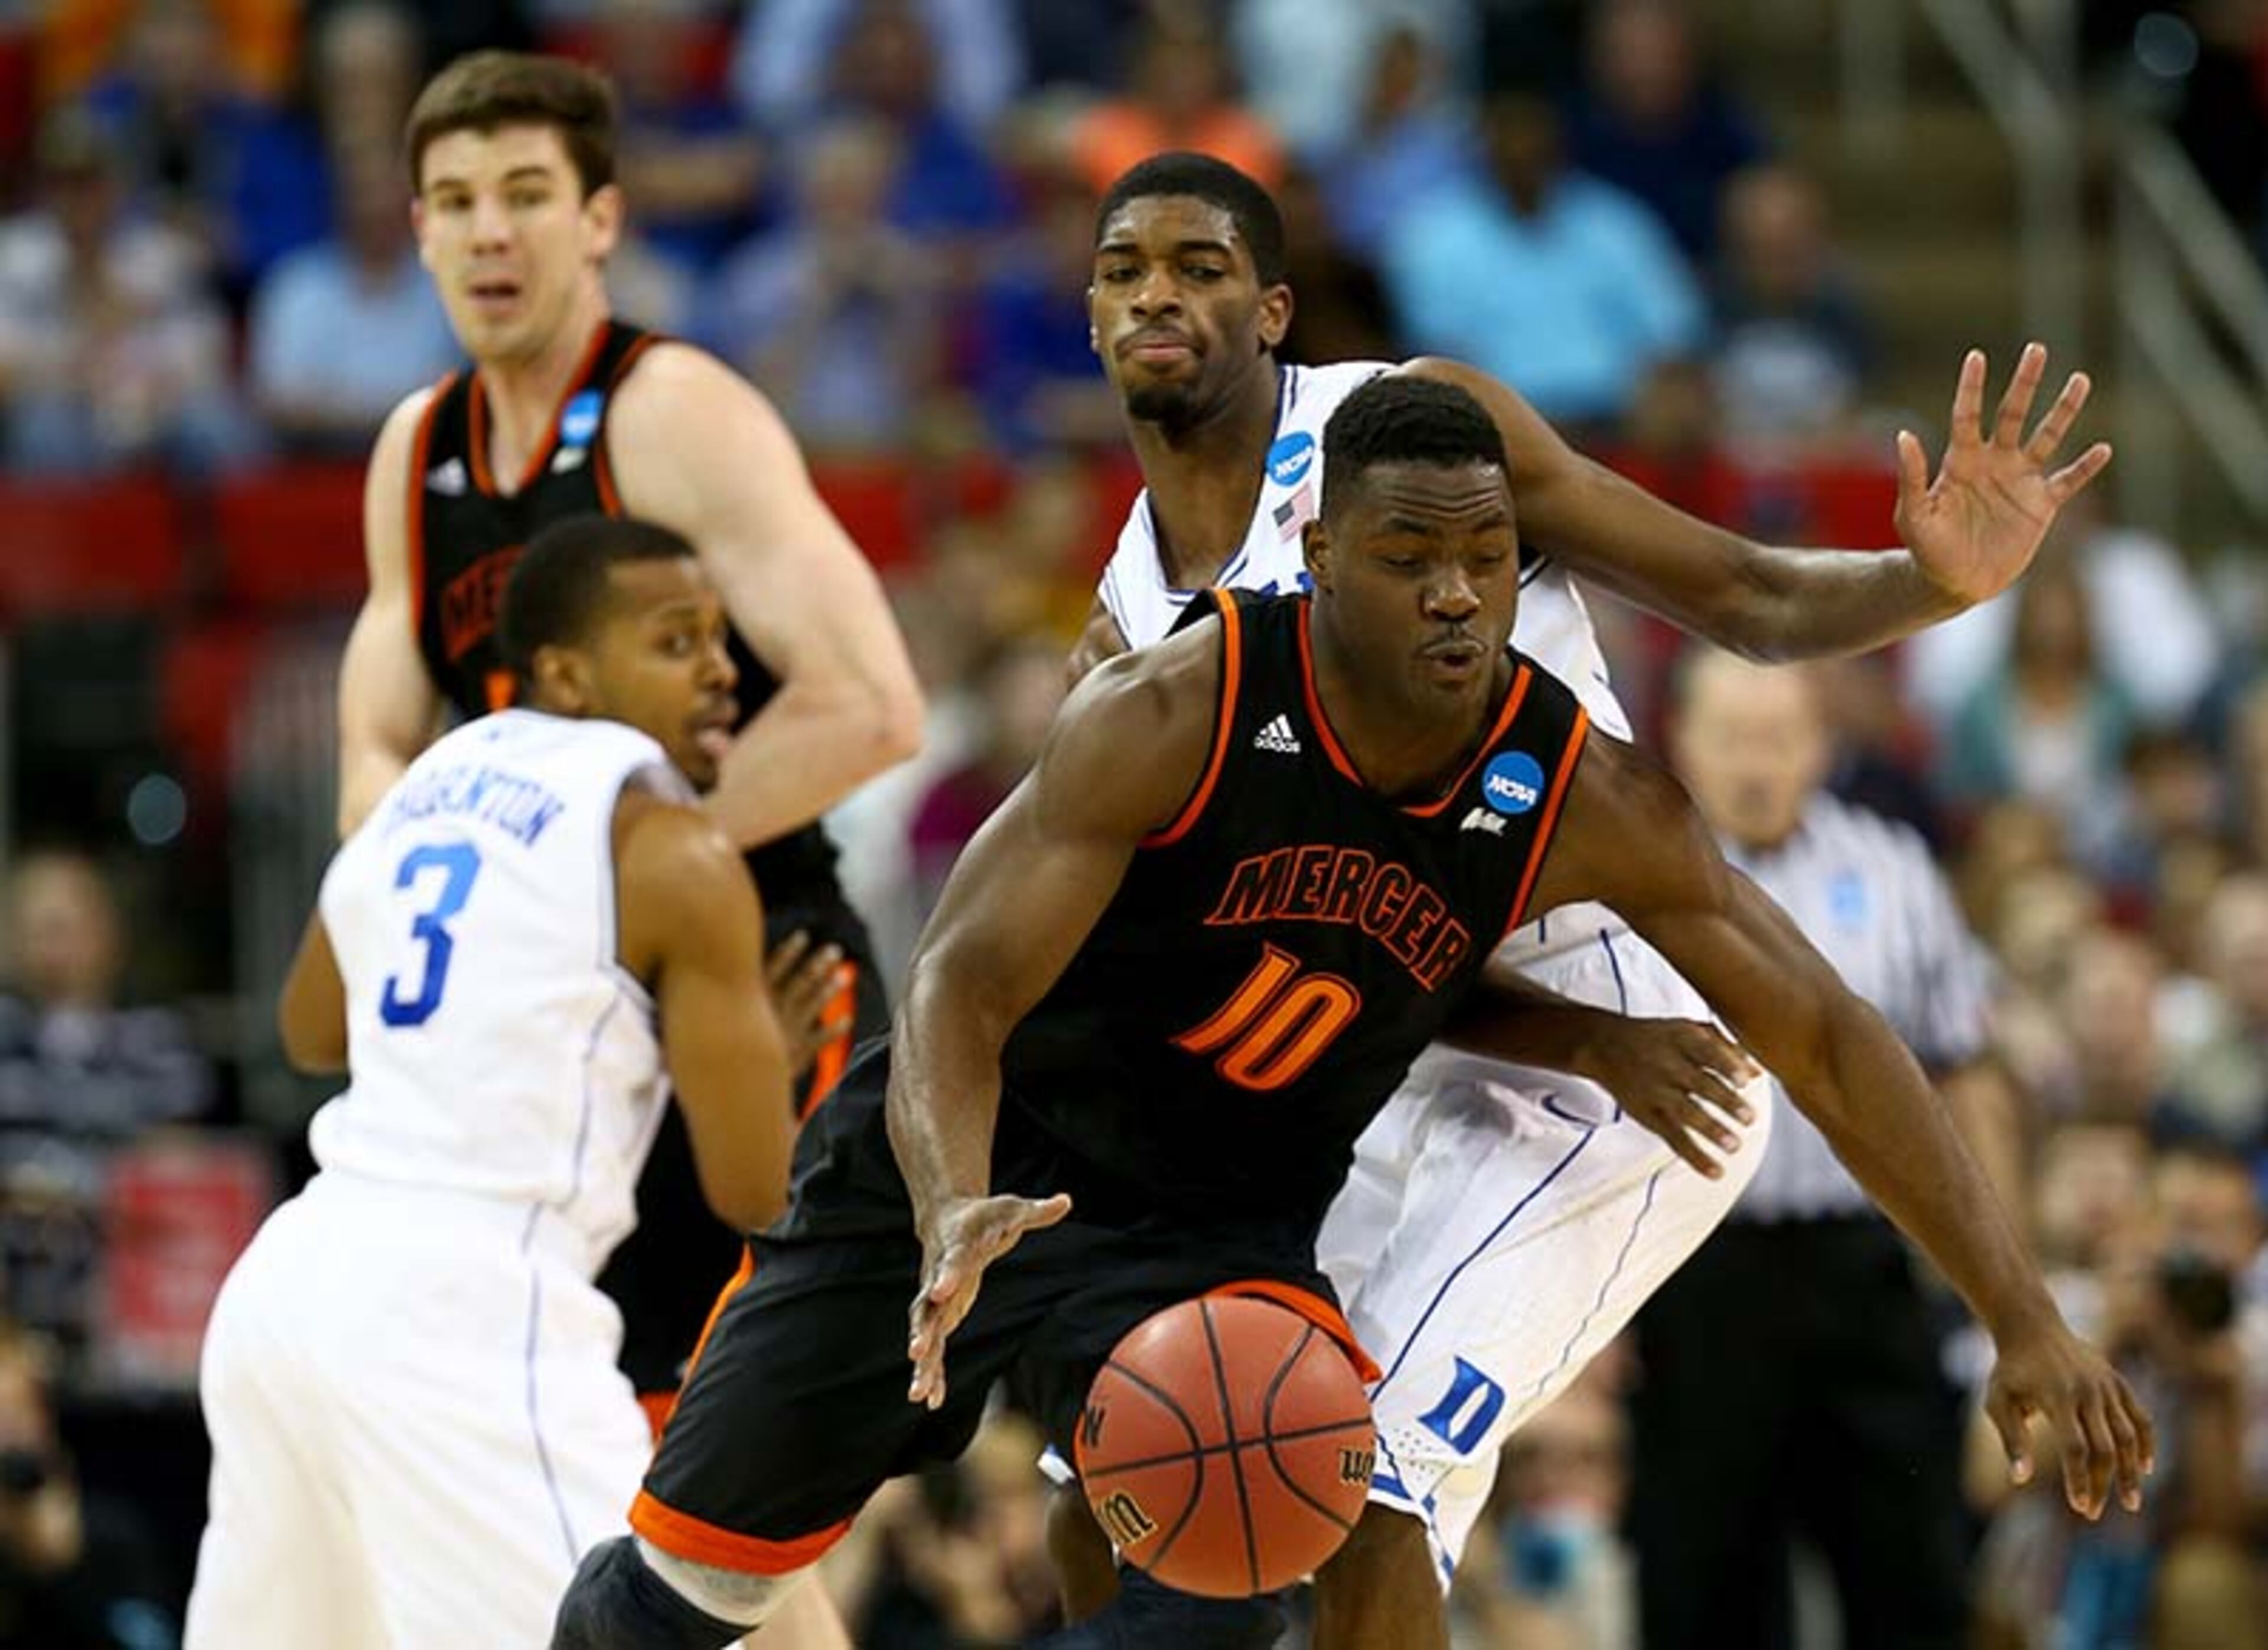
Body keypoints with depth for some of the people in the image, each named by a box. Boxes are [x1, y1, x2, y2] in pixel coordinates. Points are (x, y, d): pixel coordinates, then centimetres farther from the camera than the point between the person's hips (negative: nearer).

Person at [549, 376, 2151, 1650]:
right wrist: (954, 1222, -49)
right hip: (956, 1158, -1)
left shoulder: (1589, 804, -16)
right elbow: (962, 985, -28)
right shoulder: (1176, 716, -25)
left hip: (1217, 1223, 2)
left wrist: (2027, 1319, -14)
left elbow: (1826, 1037, -9)